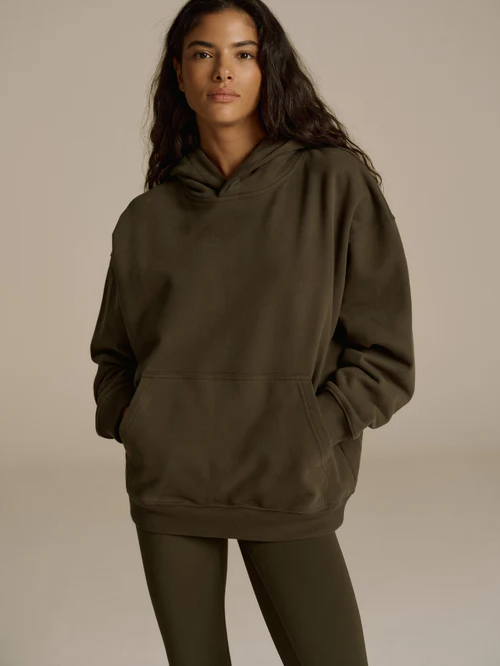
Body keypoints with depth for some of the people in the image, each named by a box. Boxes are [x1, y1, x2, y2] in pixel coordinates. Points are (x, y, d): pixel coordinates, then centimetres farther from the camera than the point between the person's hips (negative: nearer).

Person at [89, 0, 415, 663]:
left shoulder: (336, 184, -2)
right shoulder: (146, 217, 6)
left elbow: (385, 356, -3)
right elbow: (112, 353, 18)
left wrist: (301, 440, -11)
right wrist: (128, 424, 1)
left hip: (286, 490, -2)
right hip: (167, 485, 3)